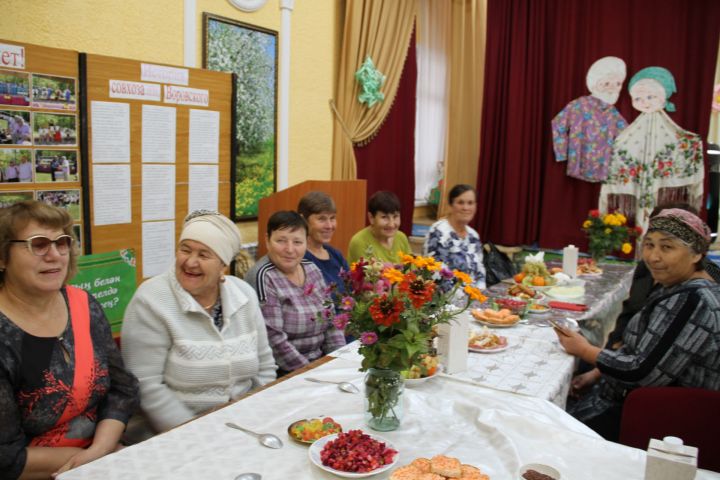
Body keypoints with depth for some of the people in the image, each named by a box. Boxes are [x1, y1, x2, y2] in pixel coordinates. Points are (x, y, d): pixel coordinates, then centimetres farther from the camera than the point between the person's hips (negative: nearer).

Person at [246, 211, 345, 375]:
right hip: (281, 373, -7)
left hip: (320, 362, 7)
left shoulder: (312, 269, 7)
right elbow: (273, 339, -19)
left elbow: (331, 322, 11)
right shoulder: (263, 278, -13)